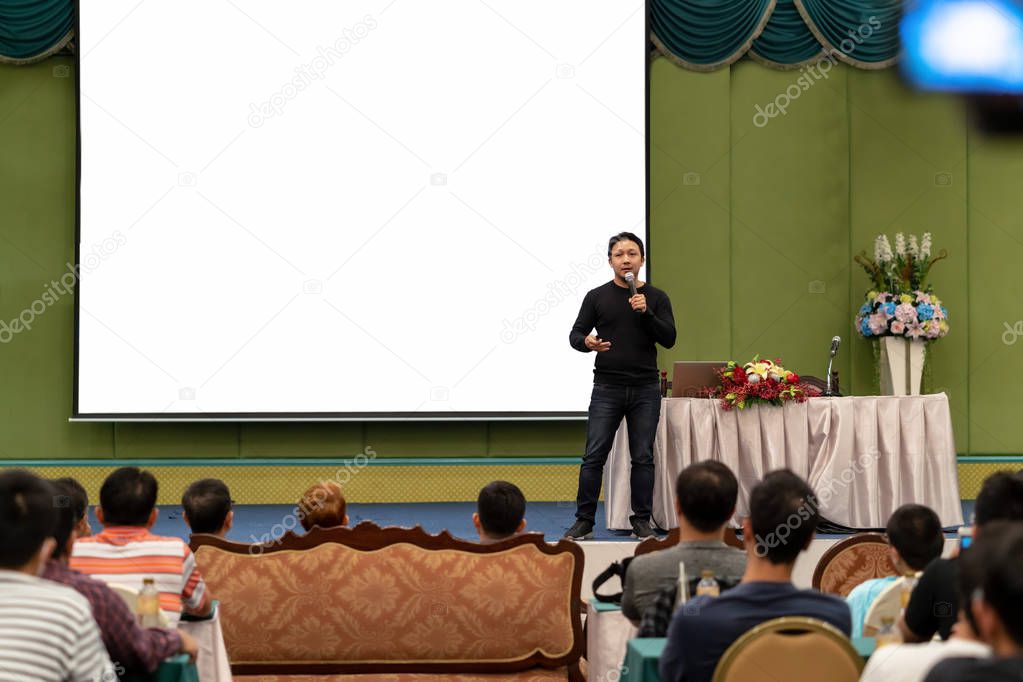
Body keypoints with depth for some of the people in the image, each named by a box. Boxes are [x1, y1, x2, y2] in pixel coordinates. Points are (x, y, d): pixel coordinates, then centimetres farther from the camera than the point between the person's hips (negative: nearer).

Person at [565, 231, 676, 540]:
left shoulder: (656, 298, 6)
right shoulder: (597, 297, 5)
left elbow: (669, 339, -2)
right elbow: (575, 334, 5)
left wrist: (646, 313, -15)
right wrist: (587, 342, -18)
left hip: (645, 390, 1)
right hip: (607, 388, -1)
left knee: (643, 458, 3)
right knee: (594, 456, -3)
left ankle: (642, 521, 11)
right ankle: (584, 521, 3)